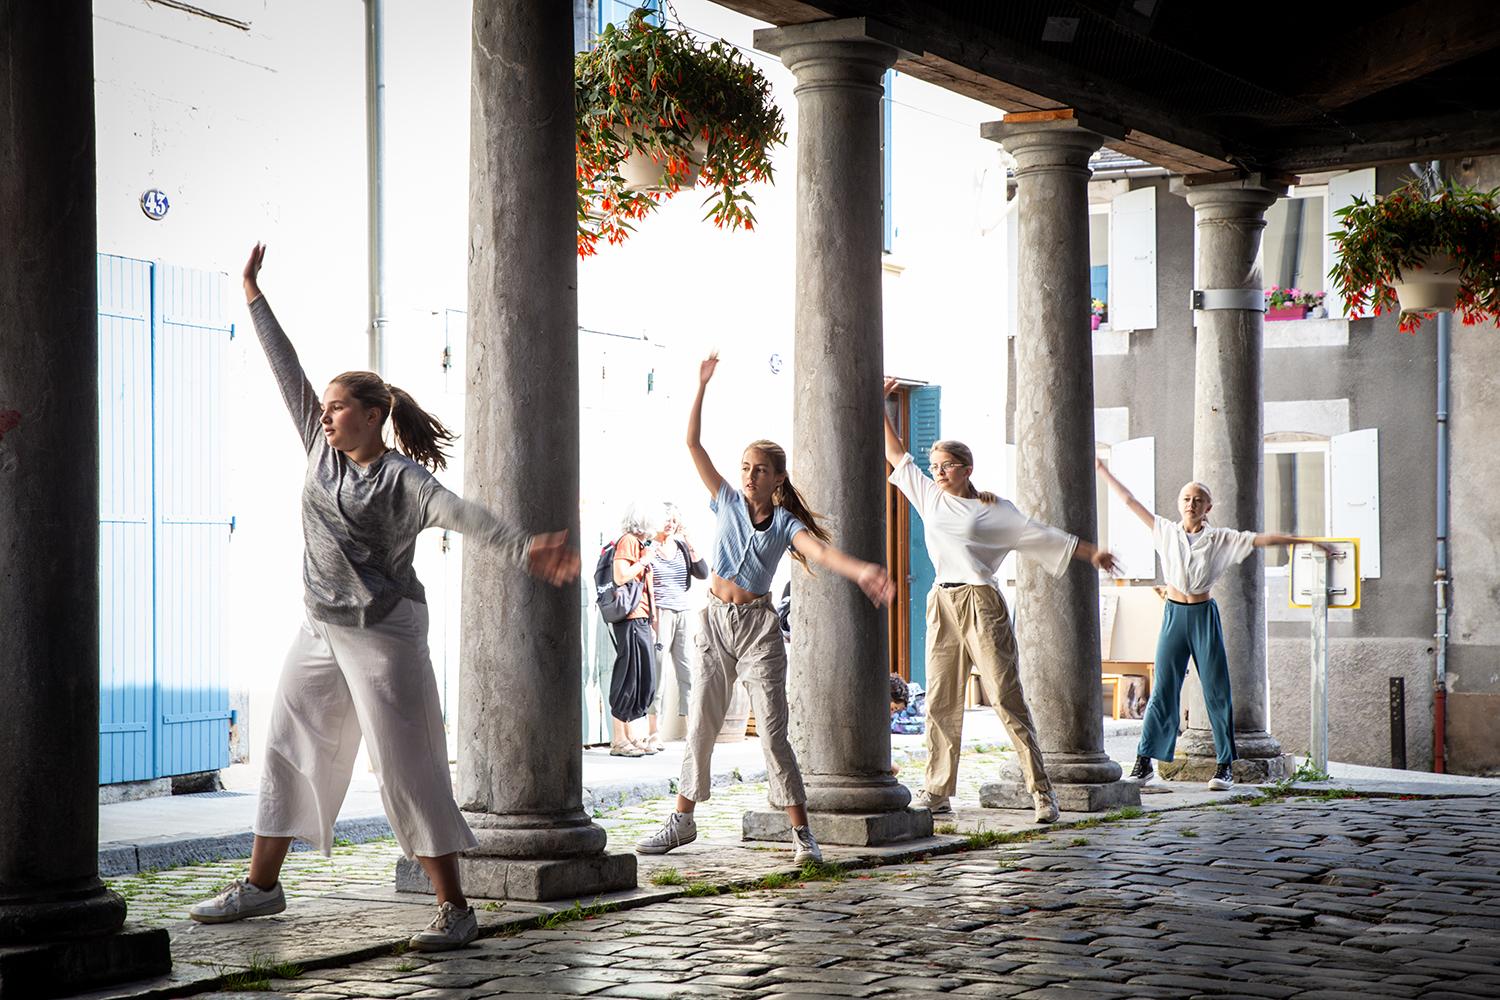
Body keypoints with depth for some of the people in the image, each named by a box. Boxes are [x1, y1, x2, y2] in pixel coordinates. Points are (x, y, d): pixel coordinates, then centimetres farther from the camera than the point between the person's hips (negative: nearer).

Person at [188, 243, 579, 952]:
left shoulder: (403, 478, -13)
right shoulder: (322, 449, 5)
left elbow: (461, 515, -27)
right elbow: (287, 372, 8)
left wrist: (525, 549, -43)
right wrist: (254, 297, 11)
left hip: (383, 633, -7)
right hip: (320, 629, 7)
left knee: (407, 767, -8)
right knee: (287, 748, 13)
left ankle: (453, 909, -5)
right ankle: (262, 885, 26)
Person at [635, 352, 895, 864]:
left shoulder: (785, 523, -2)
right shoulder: (727, 503, 5)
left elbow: (820, 550, -21)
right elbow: (692, 443, 2)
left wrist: (861, 571, -41)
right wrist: (701, 386, -4)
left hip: (758, 625, -3)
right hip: (715, 621, 3)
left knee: (772, 733, -6)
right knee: (700, 727, 8)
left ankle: (802, 832, 0)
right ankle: (682, 820, 20)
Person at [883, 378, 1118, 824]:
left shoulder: (994, 509, 2)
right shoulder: (929, 498, 14)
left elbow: (1042, 535, 6)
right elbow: (897, 456, 20)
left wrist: (1091, 553, 3)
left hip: (980, 603, -5)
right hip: (941, 604, 5)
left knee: (1006, 698, -8)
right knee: (940, 703, 4)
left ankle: (1042, 791, -6)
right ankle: (937, 792, 10)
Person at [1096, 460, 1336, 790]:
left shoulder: (1221, 539, 2)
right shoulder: (1166, 531, 6)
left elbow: (1263, 539, -1)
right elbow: (1130, 502, 10)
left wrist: (1308, 541, -5)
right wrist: (1104, 472, 12)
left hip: (1204, 615, -1)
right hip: (1174, 614, 1)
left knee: (1217, 690, -1)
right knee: (1163, 689, -1)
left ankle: (1225, 766, 6)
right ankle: (1144, 763, 1)